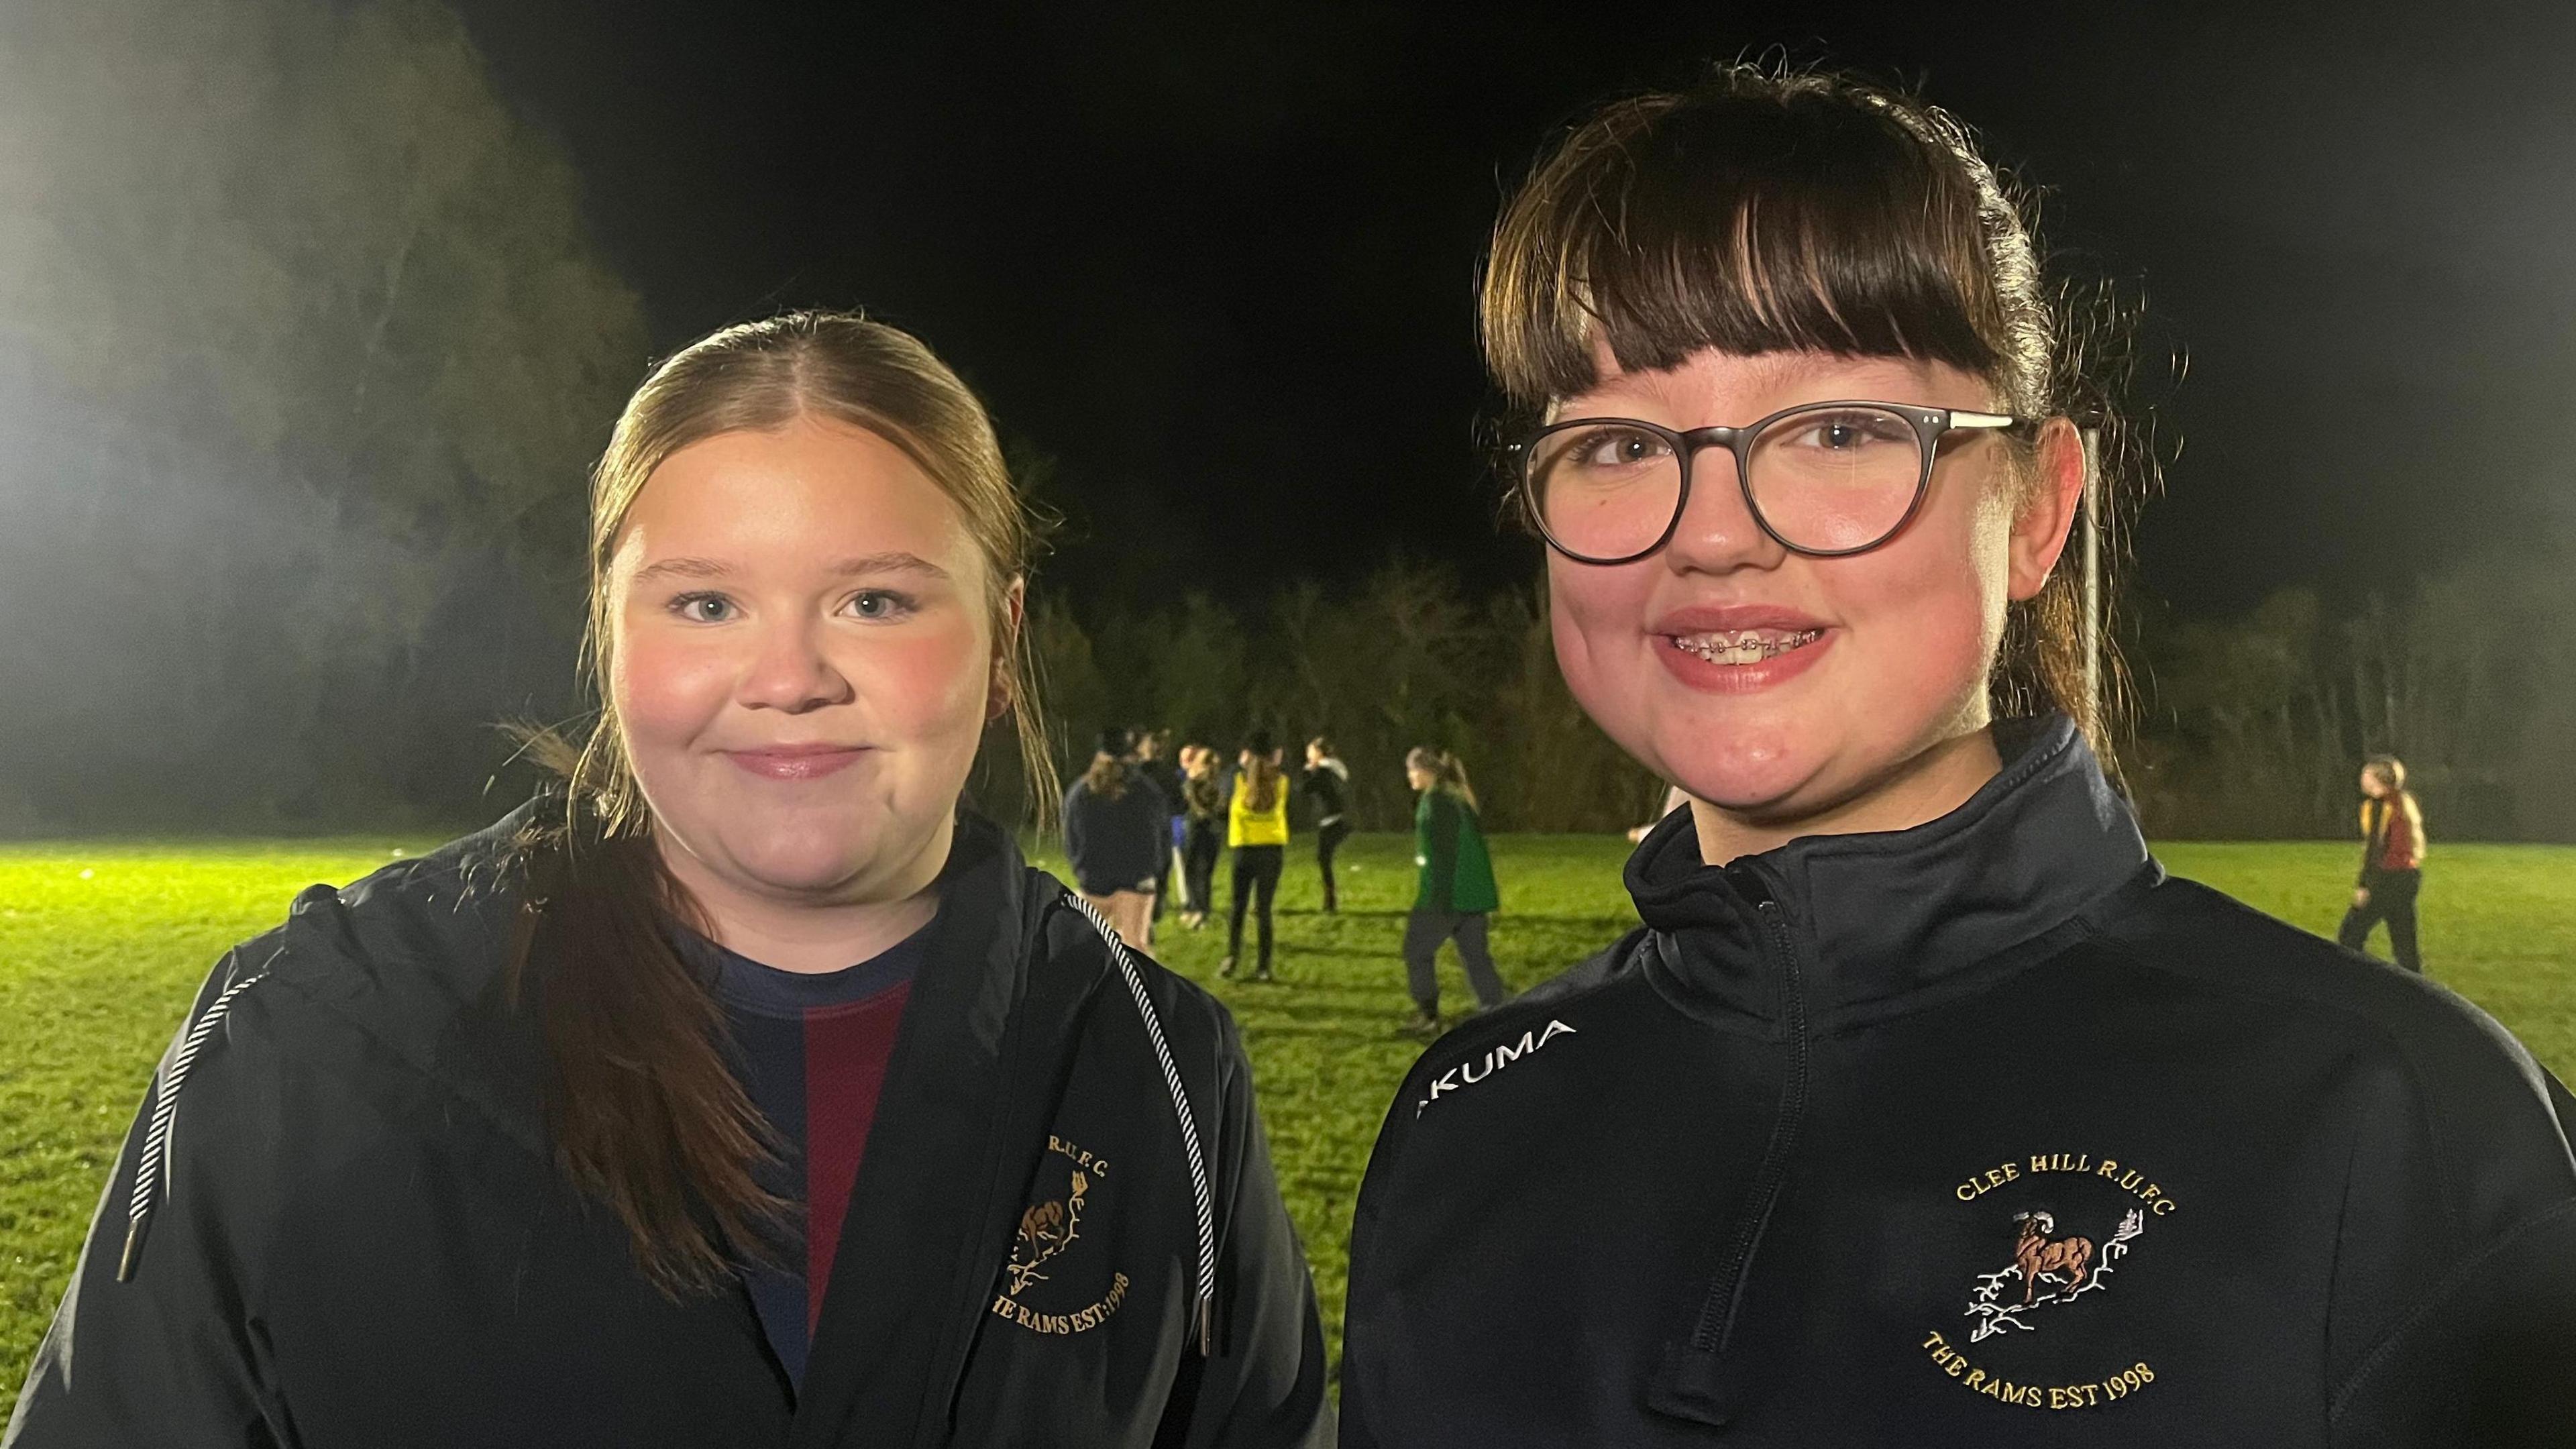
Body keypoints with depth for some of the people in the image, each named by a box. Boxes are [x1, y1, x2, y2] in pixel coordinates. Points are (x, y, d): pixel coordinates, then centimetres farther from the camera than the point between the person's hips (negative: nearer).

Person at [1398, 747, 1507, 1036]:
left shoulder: (1435, 800, -14)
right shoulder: (1459, 798, 15)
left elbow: (1442, 852, -20)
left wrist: (1439, 899, -21)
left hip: (1446, 894, -9)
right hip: (1473, 893, 9)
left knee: (1417, 950, 7)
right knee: (1475, 955, 10)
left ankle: (1429, 1016, 10)